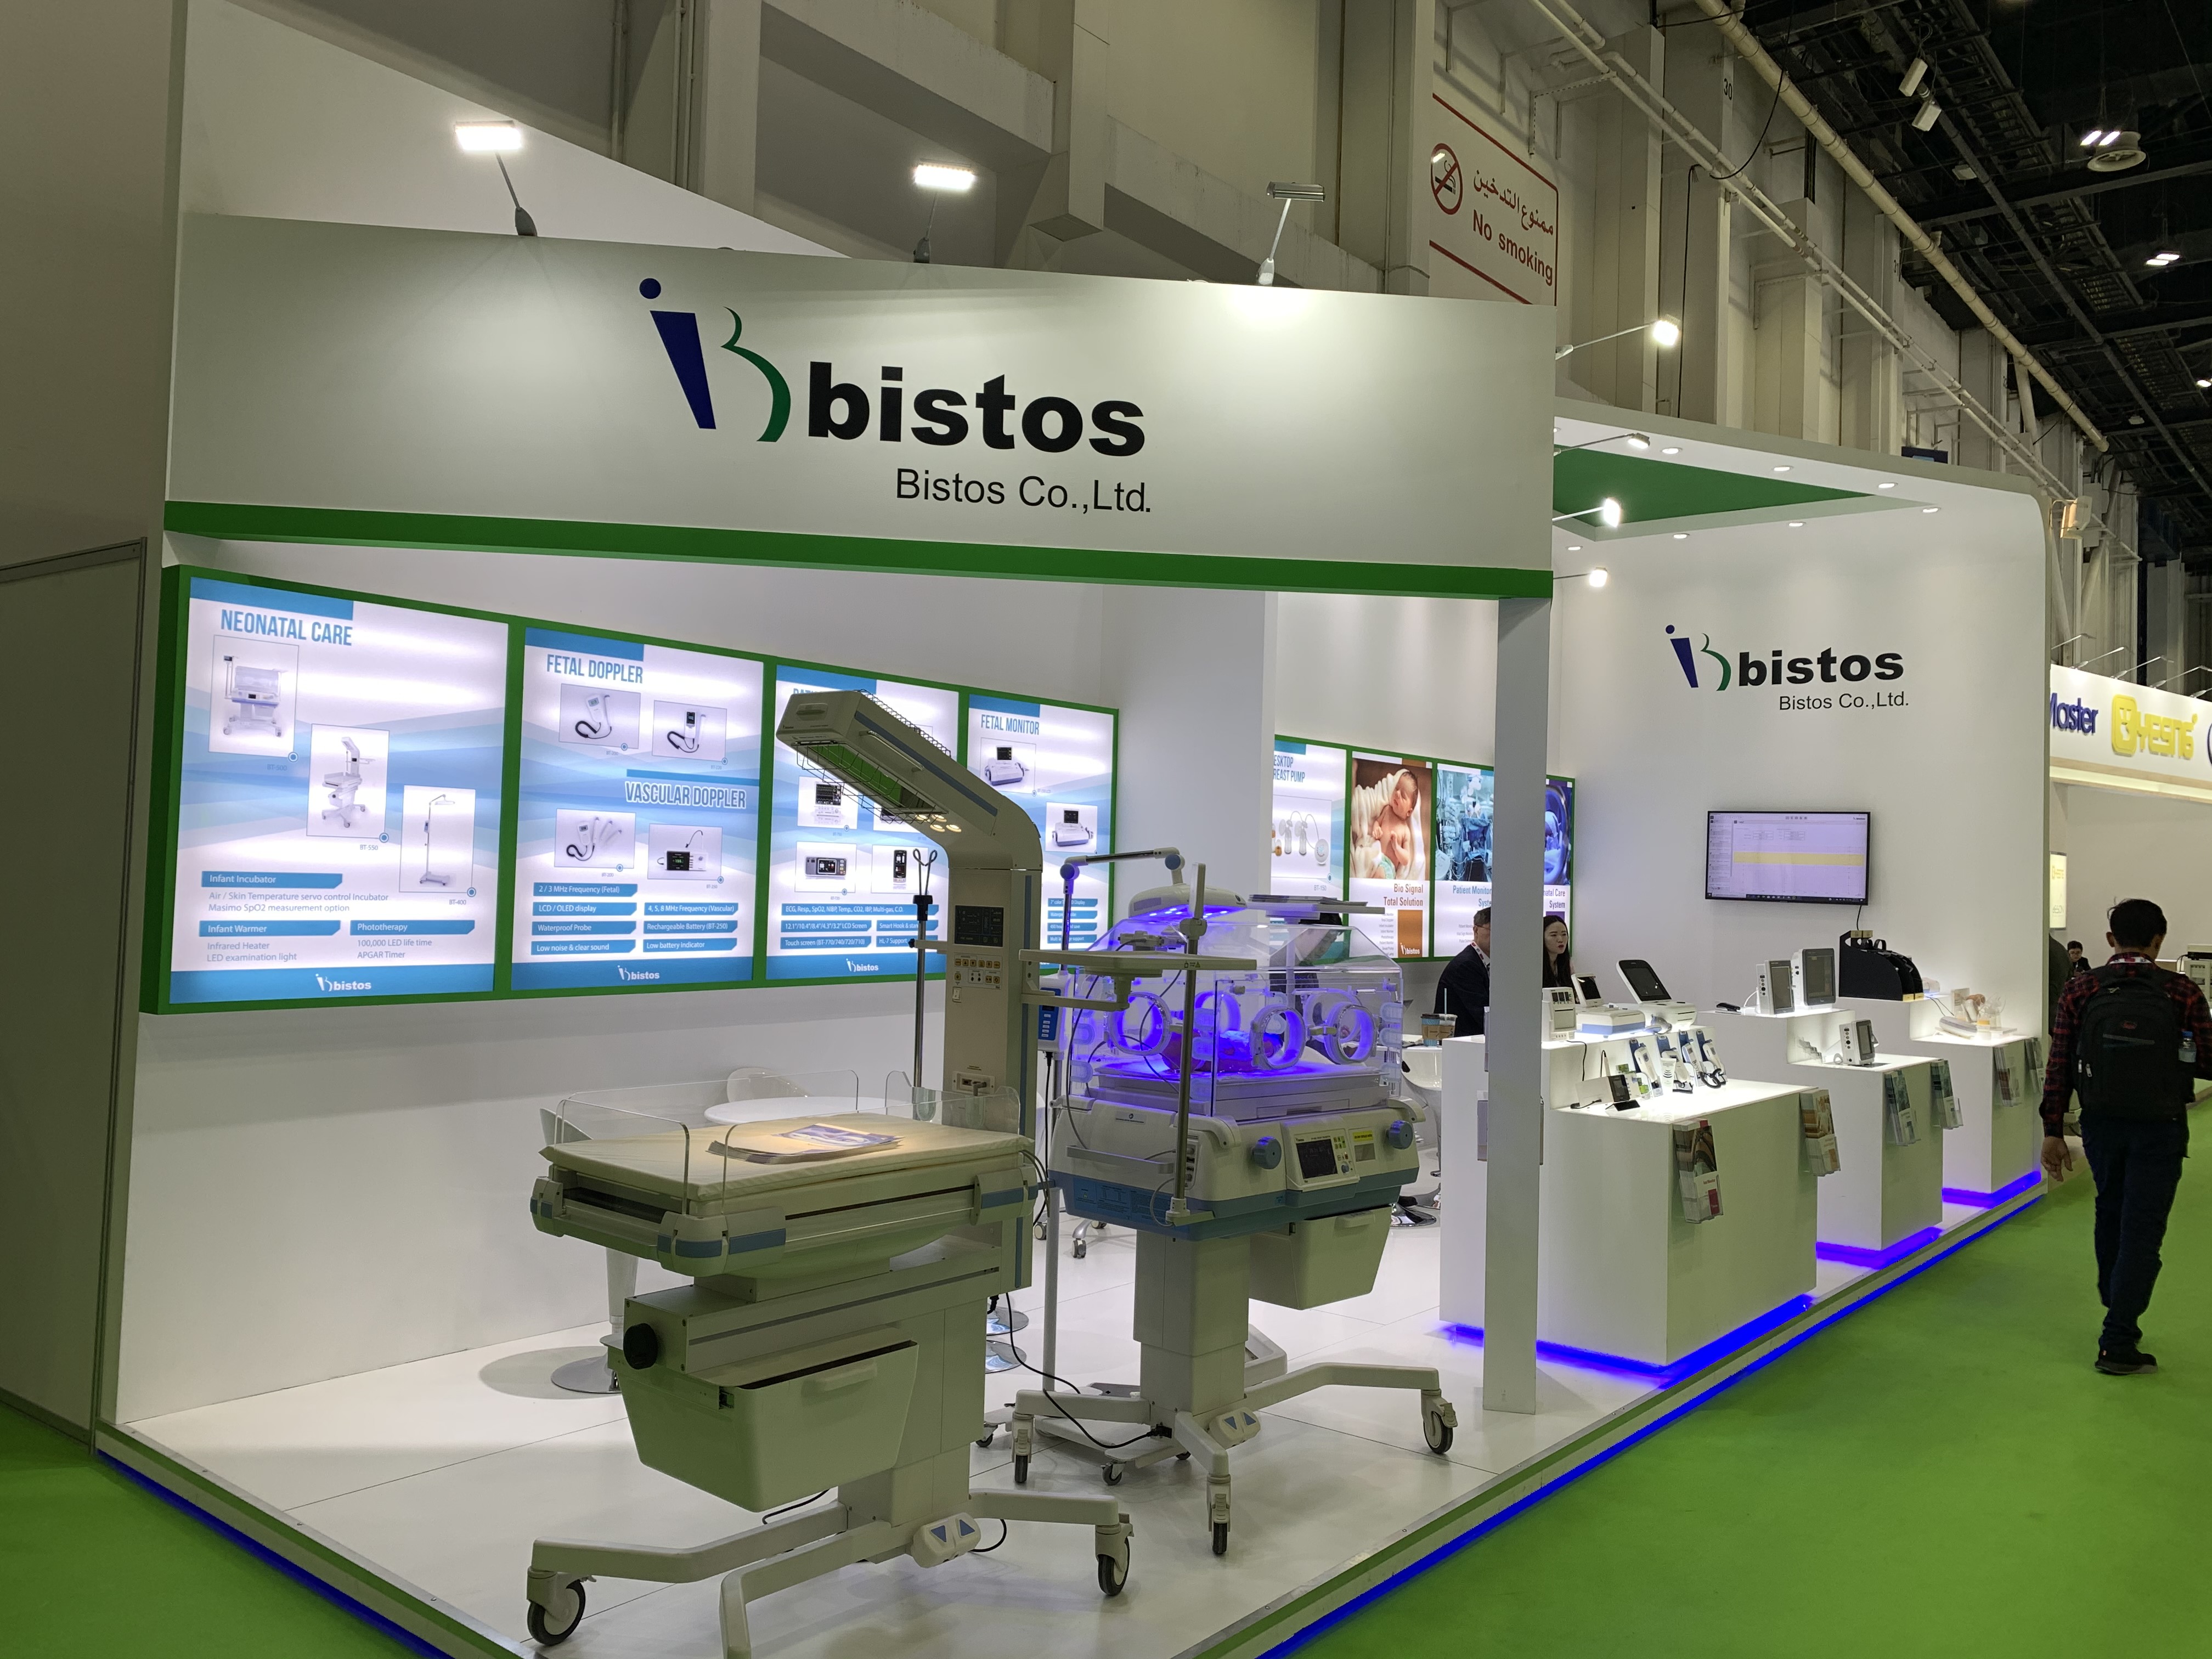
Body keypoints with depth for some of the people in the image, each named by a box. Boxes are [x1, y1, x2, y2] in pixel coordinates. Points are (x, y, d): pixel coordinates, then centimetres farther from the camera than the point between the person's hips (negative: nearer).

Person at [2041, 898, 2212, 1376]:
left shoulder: (2081, 990, -6)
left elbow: (2059, 1065, -6)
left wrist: (2053, 1131, 0)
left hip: (2101, 1123, 3)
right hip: (2159, 1127, -3)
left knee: (2111, 1213, 23)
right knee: (2141, 1230, 3)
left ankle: (2119, 1314, 37)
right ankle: (2118, 1344, 4)